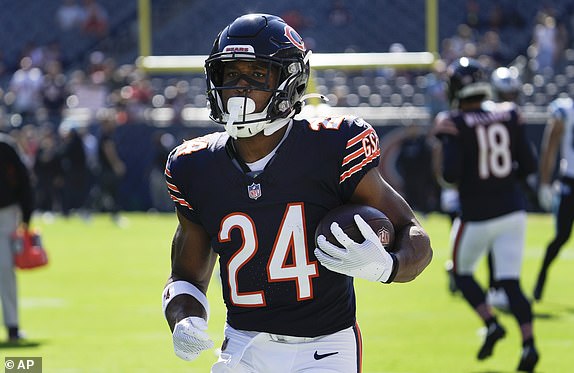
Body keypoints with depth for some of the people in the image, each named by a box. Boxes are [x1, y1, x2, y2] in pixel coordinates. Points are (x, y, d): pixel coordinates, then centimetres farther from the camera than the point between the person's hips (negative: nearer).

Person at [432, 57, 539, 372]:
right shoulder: (509, 117, 2)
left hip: (477, 216, -4)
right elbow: (528, 165, 3)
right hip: (512, 210, 4)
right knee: (510, 280, 4)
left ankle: (491, 323, 1)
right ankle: (528, 342, -12)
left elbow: (451, 174, -17)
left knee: (462, 272, 19)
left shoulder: (455, 125, -11)